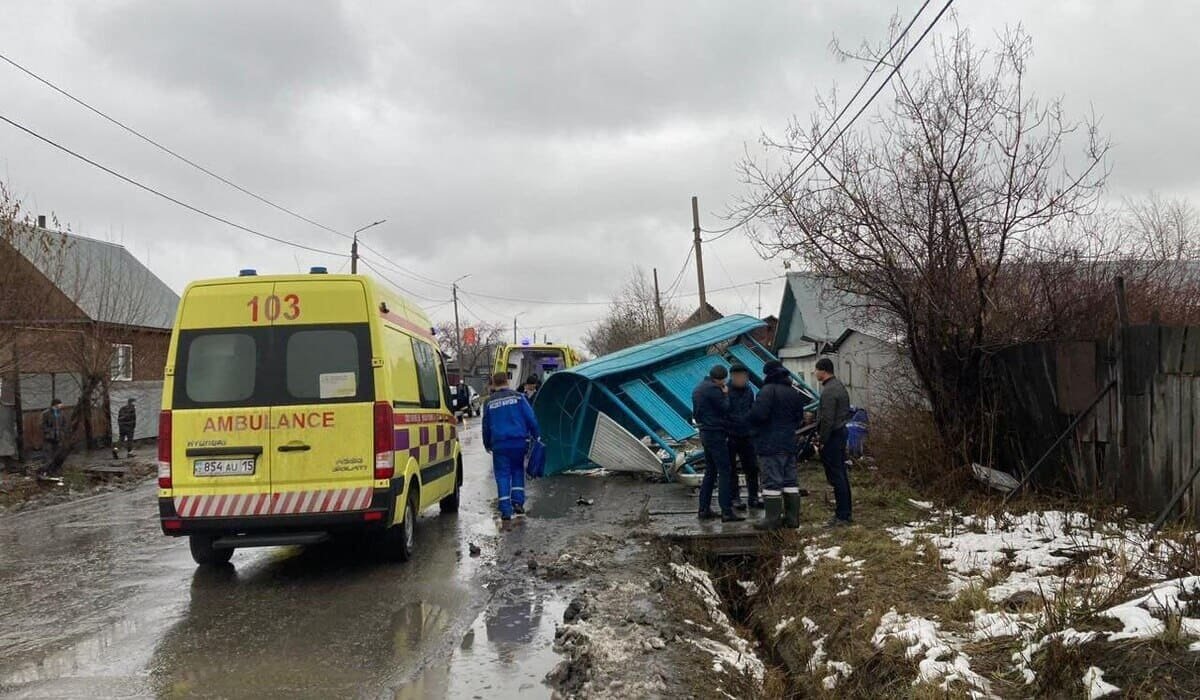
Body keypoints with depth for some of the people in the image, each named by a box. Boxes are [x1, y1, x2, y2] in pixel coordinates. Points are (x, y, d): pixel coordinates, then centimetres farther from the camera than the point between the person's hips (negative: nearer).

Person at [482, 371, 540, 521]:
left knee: (502, 475, 4)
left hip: (499, 443, 0)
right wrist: (535, 436, 9)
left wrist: (487, 444, 24)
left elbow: (486, 425, 13)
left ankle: (506, 510, -2)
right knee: (518, 470, 18)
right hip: (519, 441, 0)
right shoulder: (518, 397, 2)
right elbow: (530, 418, -2)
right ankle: (518, 502, 8)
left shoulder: (489, 402, 6)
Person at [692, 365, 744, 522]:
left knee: (710, 472, 15)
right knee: (724, 472, -8)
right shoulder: (713, 389, -16)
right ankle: (727, 511, -11)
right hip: (716, 434, -10)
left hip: (704, 433, 10)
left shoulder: (698, 389, 15)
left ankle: (704, 509, 16)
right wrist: (726, 395, 0)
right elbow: (725, 409, -13)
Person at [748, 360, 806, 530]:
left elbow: (758, 414, -22)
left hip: (771, 444, -8)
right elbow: (799, 417, 19)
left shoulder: (768, 391, -13)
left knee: (772, 480, -5)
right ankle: (792, 517, 15)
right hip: (789, 443, 8)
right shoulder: (794, 393, 14)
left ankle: (772, 519, -5)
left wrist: (751, 420, -2)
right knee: (790, 480, 11)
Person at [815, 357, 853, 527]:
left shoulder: (828, 391, -19)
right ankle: (845, 513, 21)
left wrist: (822, 441, -14)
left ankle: (842, 515, -3)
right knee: (841, 475, 15)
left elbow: (827, 419, -22)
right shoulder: (839, 385, 14)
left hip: (832, 437, -10)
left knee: (836, 477, -6)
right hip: (841, 433, 10)